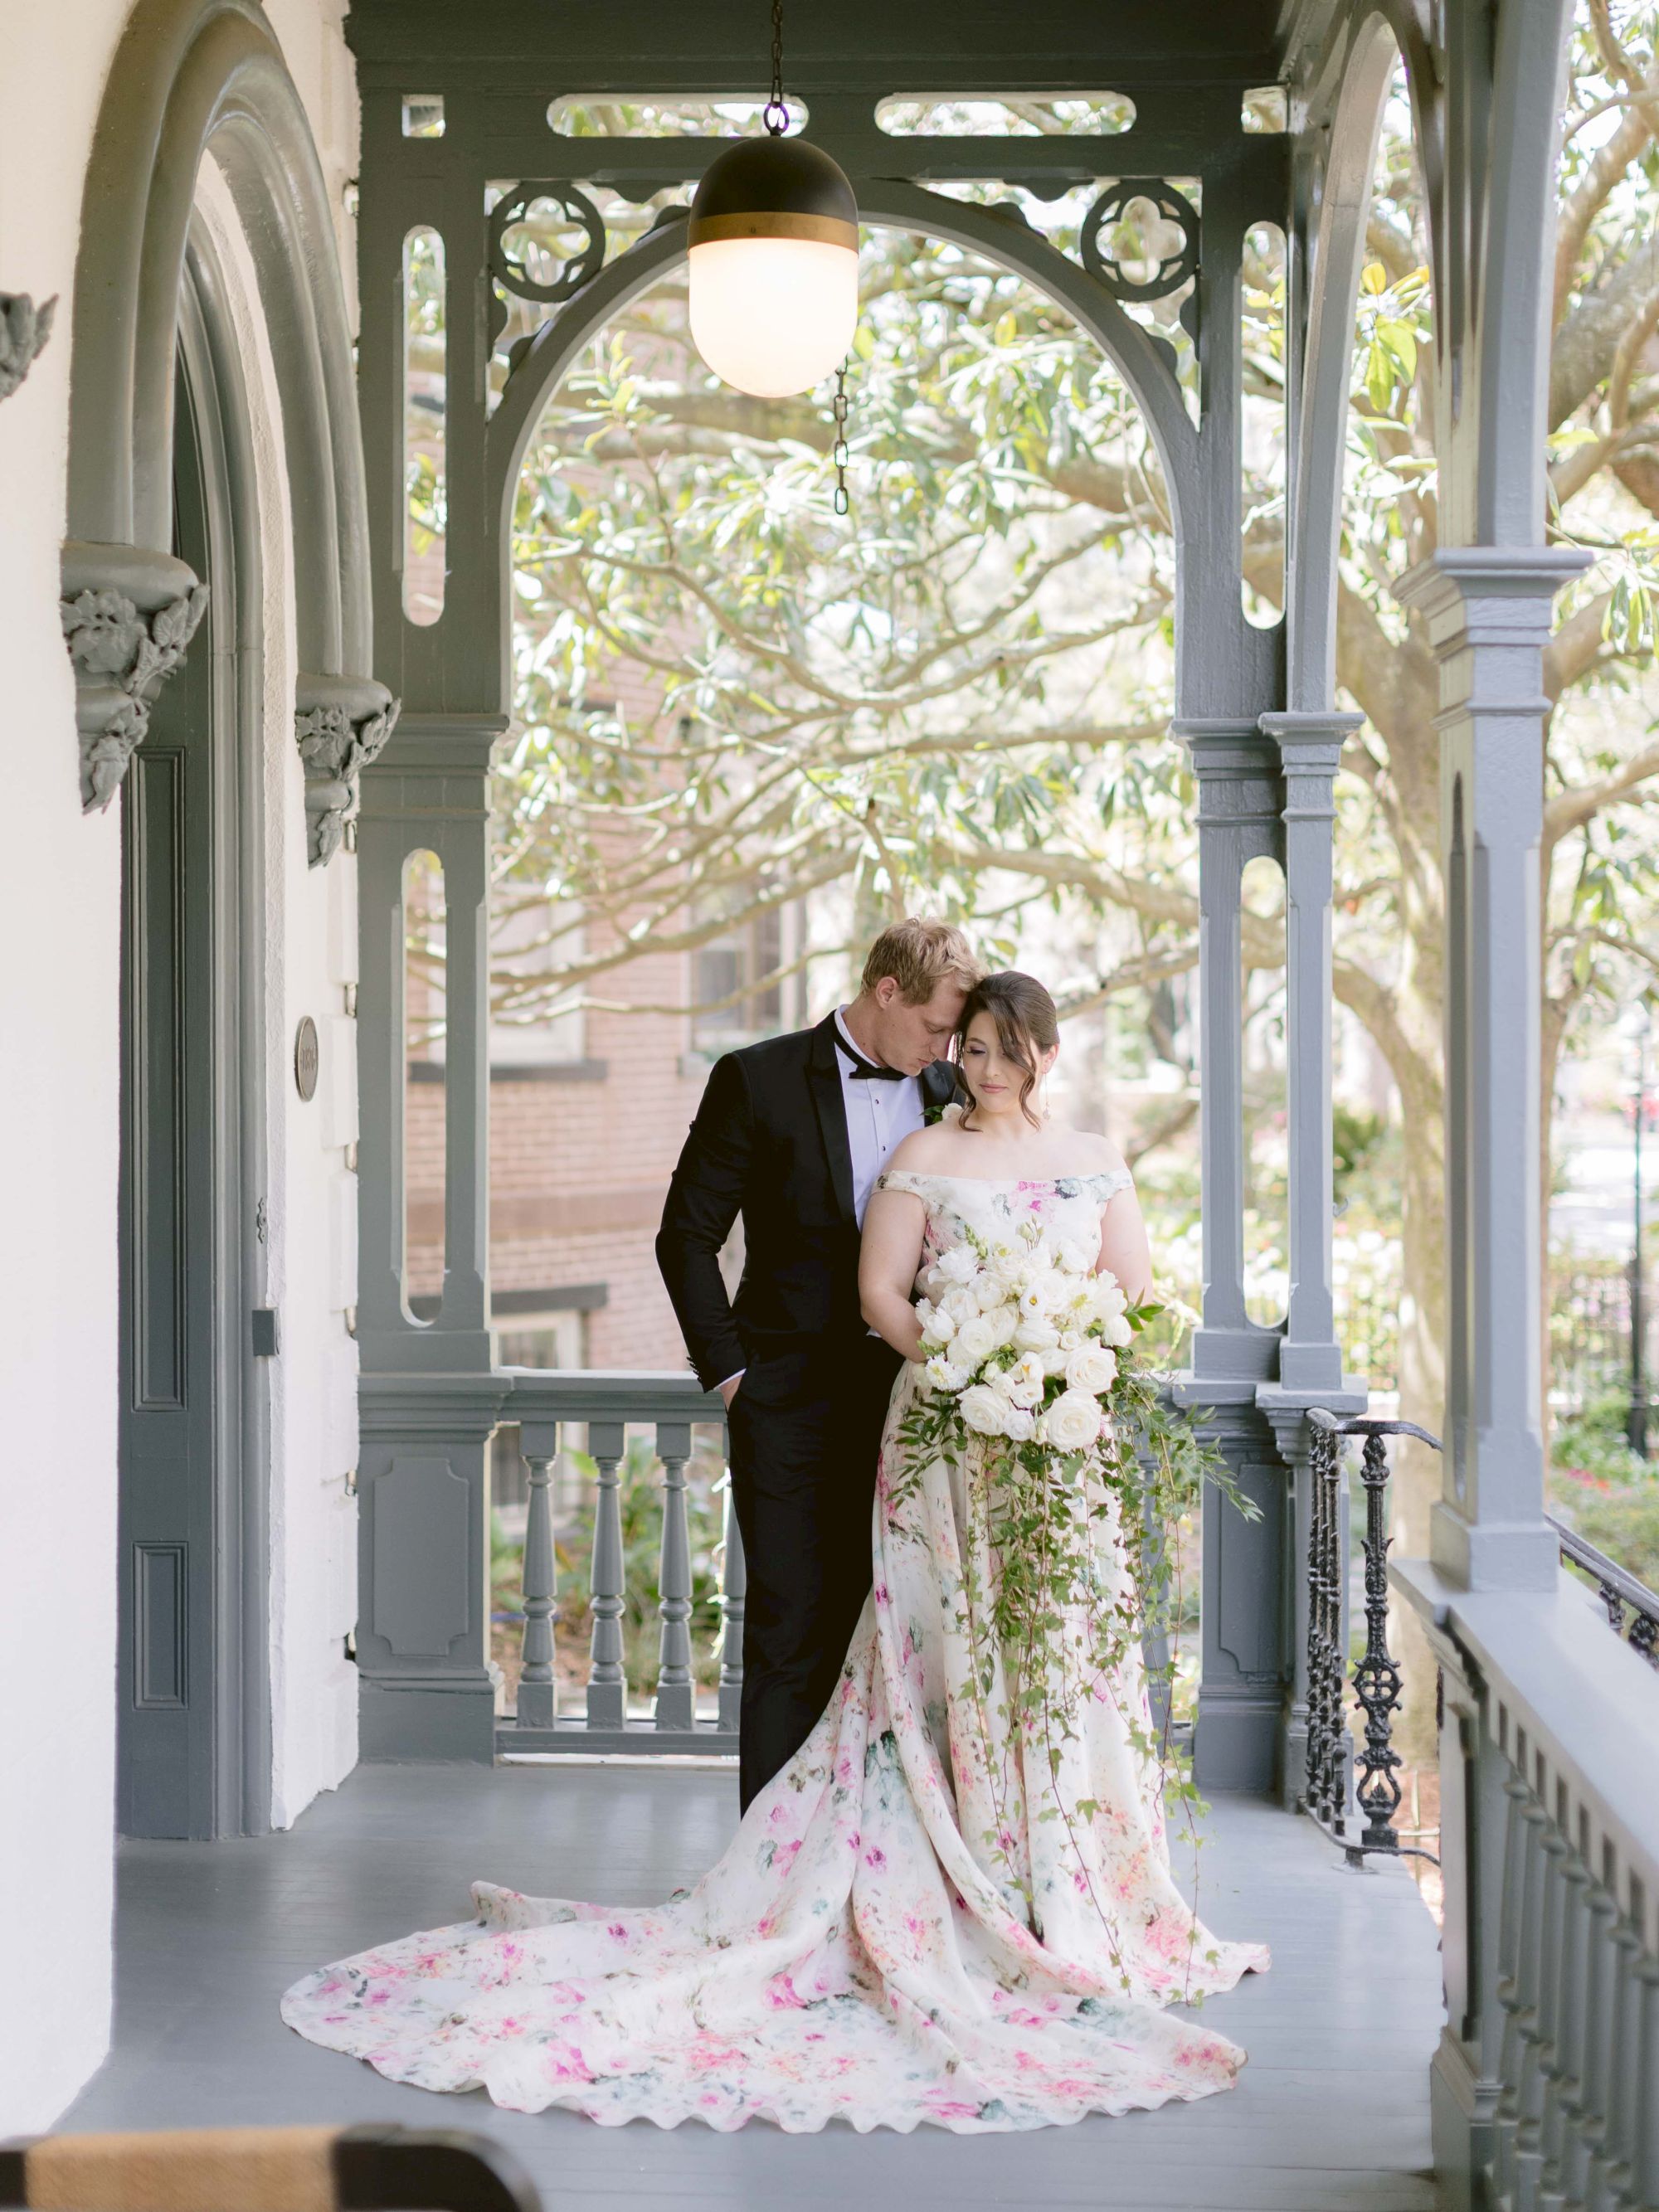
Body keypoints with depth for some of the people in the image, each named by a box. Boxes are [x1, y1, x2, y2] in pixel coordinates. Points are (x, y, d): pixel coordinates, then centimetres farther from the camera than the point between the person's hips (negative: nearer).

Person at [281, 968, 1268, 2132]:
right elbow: (879, 1287, -2)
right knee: (949, 1655, -5)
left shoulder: (1097, 1160, 12)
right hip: (945, 1433, -2)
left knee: (1068, 1650, 1)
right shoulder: (925, 1154, 4)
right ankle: (969, 1897, 1)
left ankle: (1079, 1899, 9)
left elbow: (1135, 1293, 10)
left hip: (1066, 1441, 3)